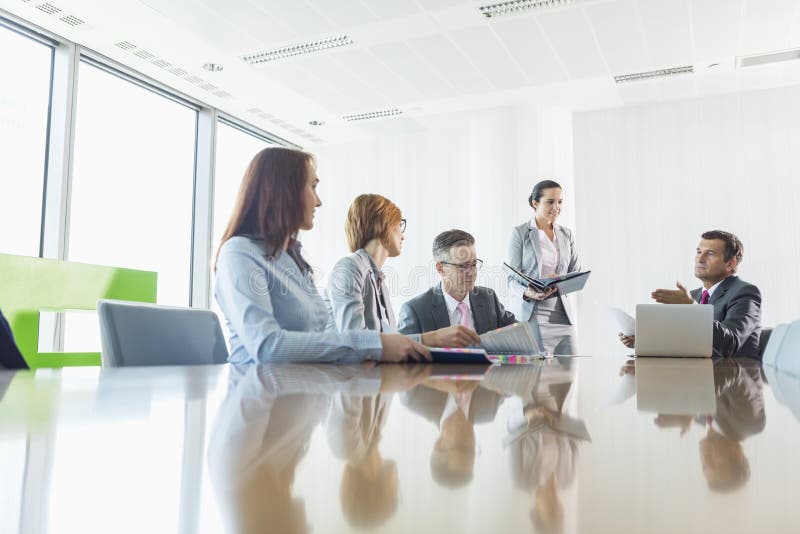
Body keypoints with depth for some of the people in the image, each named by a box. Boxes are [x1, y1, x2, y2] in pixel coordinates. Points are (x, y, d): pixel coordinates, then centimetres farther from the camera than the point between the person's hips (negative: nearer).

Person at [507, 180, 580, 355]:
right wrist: (527, 293, -25)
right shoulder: (520, 233, -1)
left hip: (562, 314, 4)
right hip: (531, 316, -4)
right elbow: (513, 278, -3)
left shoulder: (566, 234, 14)